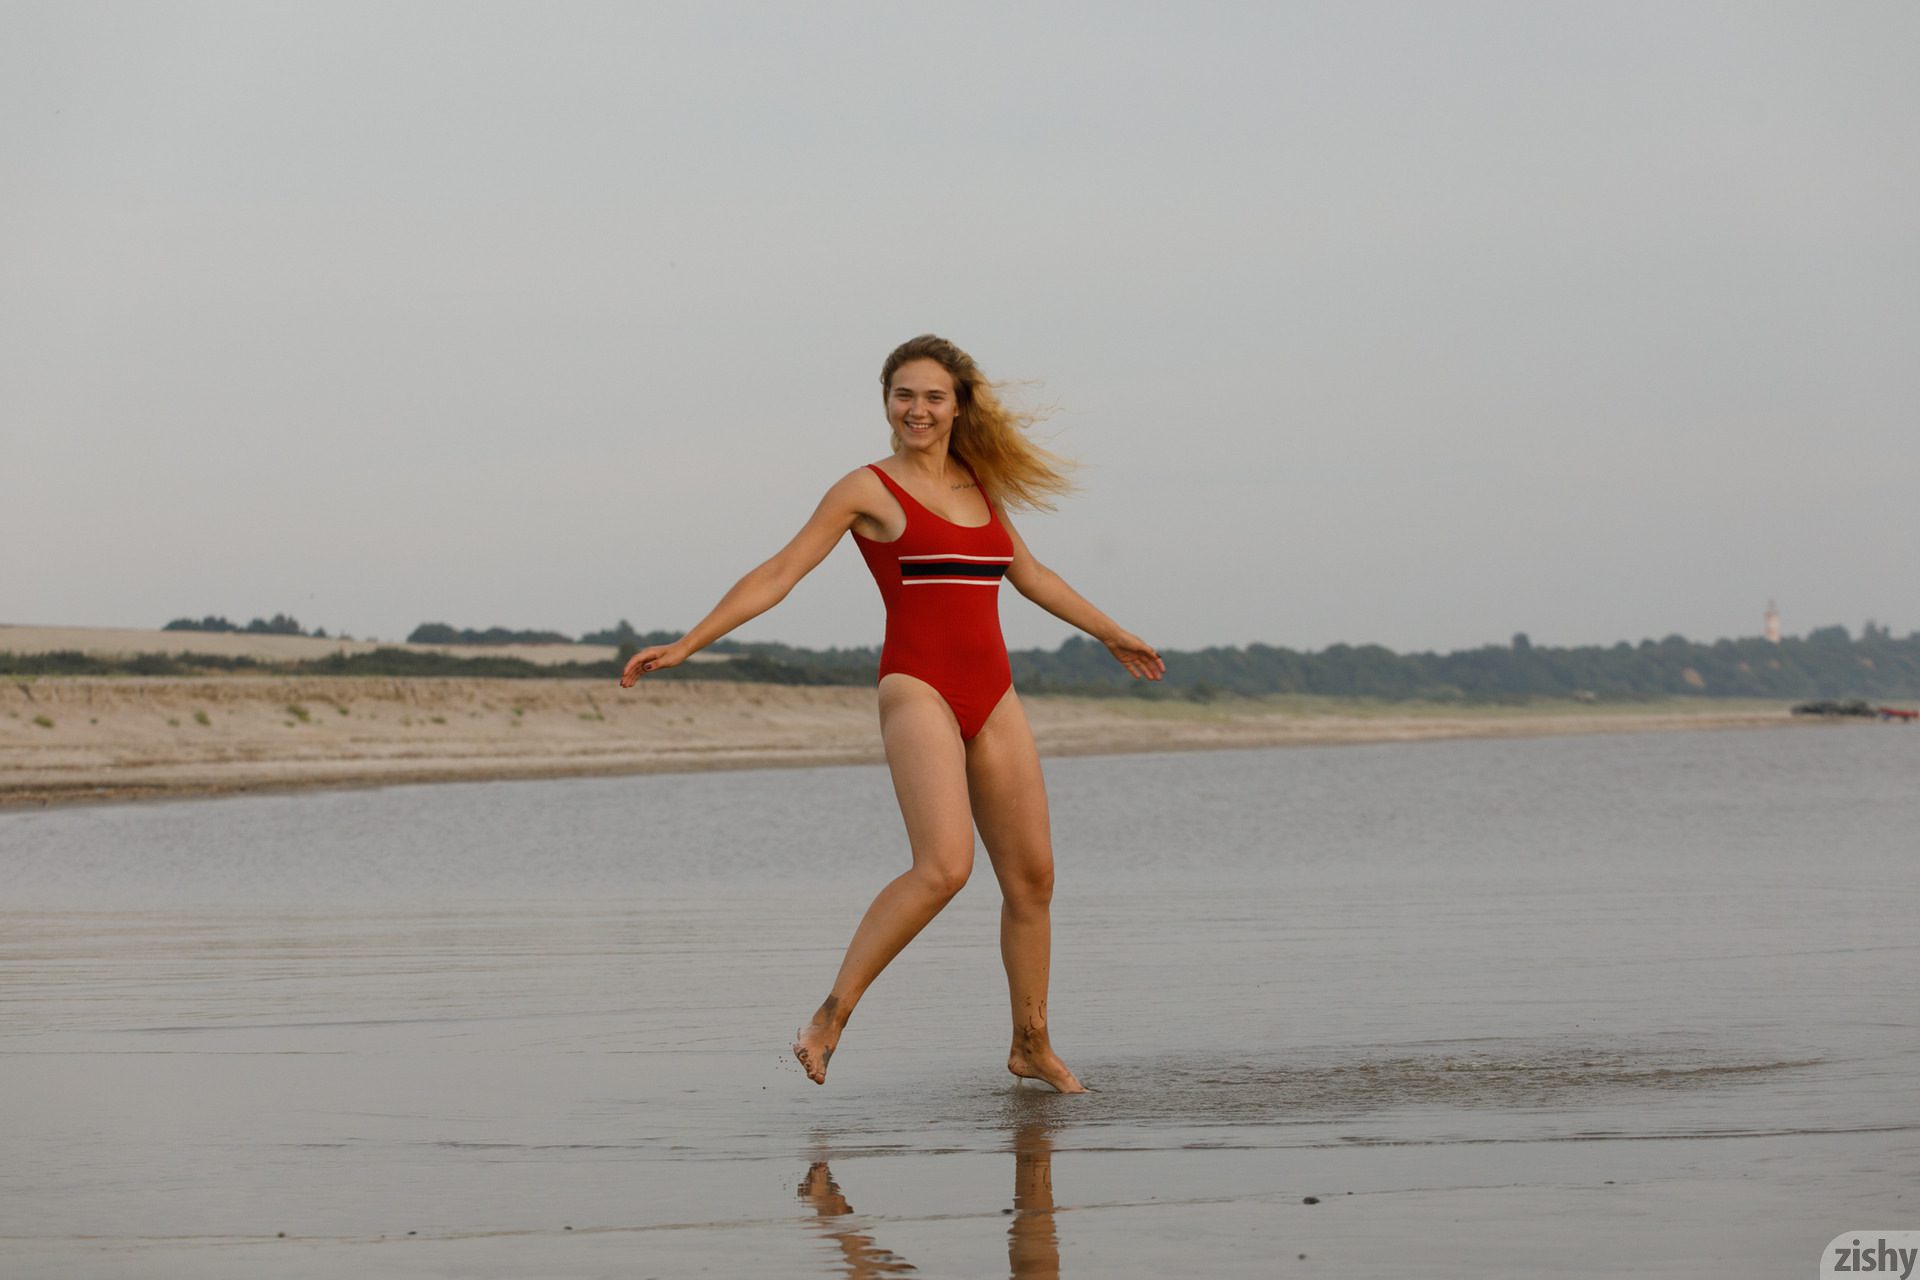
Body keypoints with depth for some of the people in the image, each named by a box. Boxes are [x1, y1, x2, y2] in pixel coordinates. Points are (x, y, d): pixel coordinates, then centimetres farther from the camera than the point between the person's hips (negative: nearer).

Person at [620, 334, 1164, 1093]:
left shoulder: (979, 487, 16)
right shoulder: (867, 490, 1)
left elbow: (1028, 574, 31)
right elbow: (778, 576, -1)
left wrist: (1111, 635, 41)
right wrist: (686, 645, -7)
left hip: (992, 697, 6)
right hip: (918, 689, -6)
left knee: (1031, 875, 4)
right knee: (944, 865, -24)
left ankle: (1031, 1047, 17)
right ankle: (831, 1016, -16)